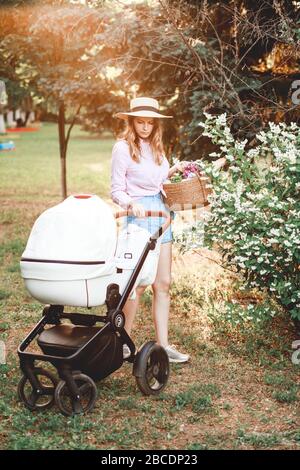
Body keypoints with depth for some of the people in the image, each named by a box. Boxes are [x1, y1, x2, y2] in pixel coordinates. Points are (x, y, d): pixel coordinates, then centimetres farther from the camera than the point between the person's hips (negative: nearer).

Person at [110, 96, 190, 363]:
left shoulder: (155, 146, 14)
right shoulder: (123, 148, -7)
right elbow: (116, 191, -8)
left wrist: (174, 170, 11)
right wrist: (131, 204, -26)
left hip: (161, 212, 7)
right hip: (139, 214, -7)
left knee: (163, 284, 6)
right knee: (139, 283, -2)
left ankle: (163, 345, 13)